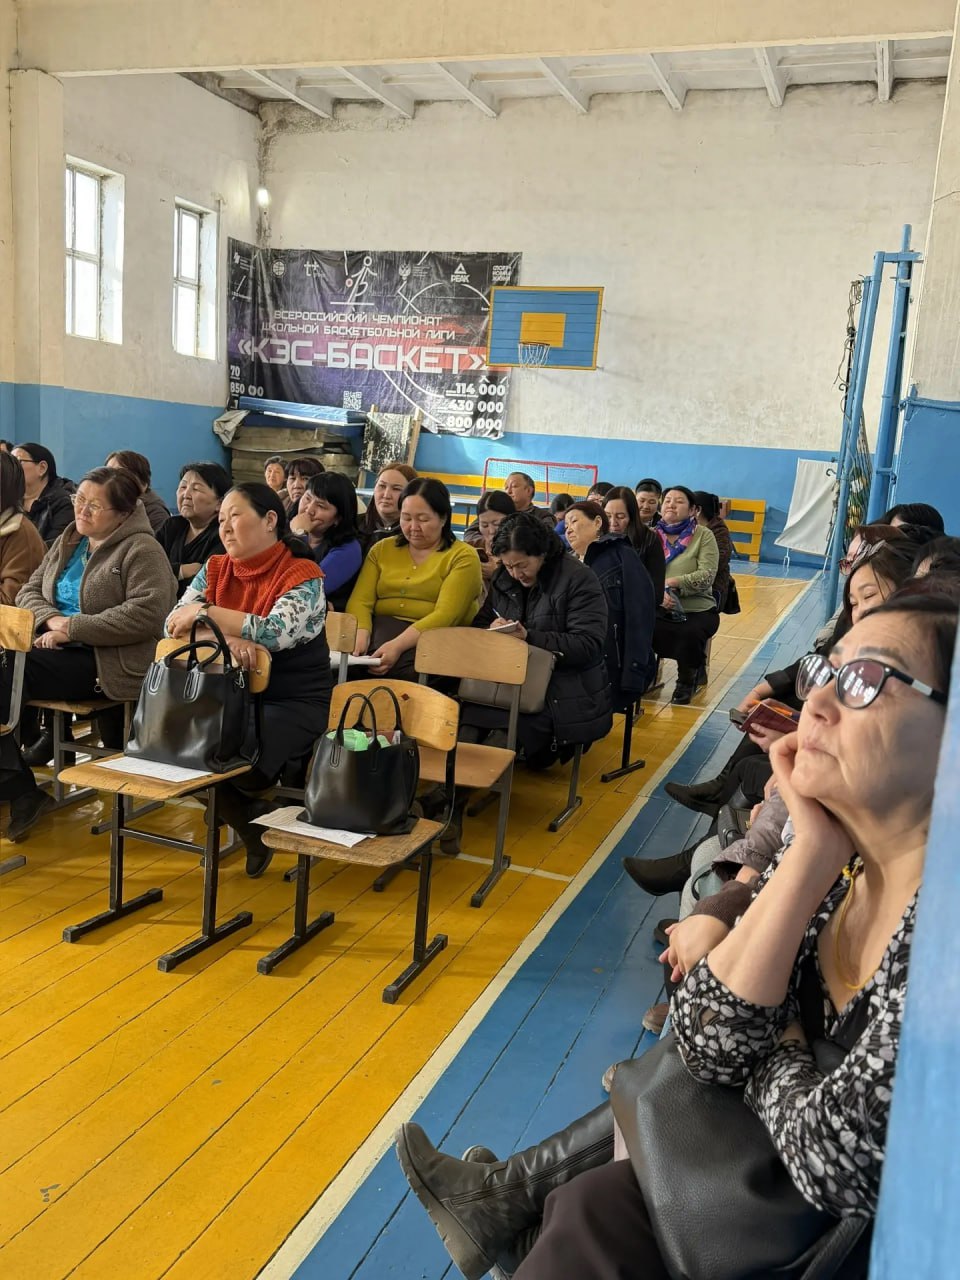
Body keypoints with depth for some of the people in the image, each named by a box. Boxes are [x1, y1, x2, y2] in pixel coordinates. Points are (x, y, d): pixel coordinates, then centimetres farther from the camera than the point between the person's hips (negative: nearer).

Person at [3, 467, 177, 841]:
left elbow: (146, 614, -20)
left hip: (103, 662, -7)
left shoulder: (141, 550, -6)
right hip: (58, 649, 8)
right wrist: (51, 618, -5)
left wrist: (72, 627, -18)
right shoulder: (68, 541, 18)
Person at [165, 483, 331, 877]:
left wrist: (207, 613, -24)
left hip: (293, 703, -5)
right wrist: (226, 636, -24)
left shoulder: (303, 577, -11)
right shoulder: (216, 569, 5)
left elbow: (274, 633, -27)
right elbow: (174, 622, -5)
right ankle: (254, 827, 8)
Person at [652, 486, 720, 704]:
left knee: (689, 634, -33)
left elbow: (707, 576, -10)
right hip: (657, 609, 1)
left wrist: (673, 583, -21)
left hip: (697, 610, -1)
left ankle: (688, 679, 4)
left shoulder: (703, 535, 1)